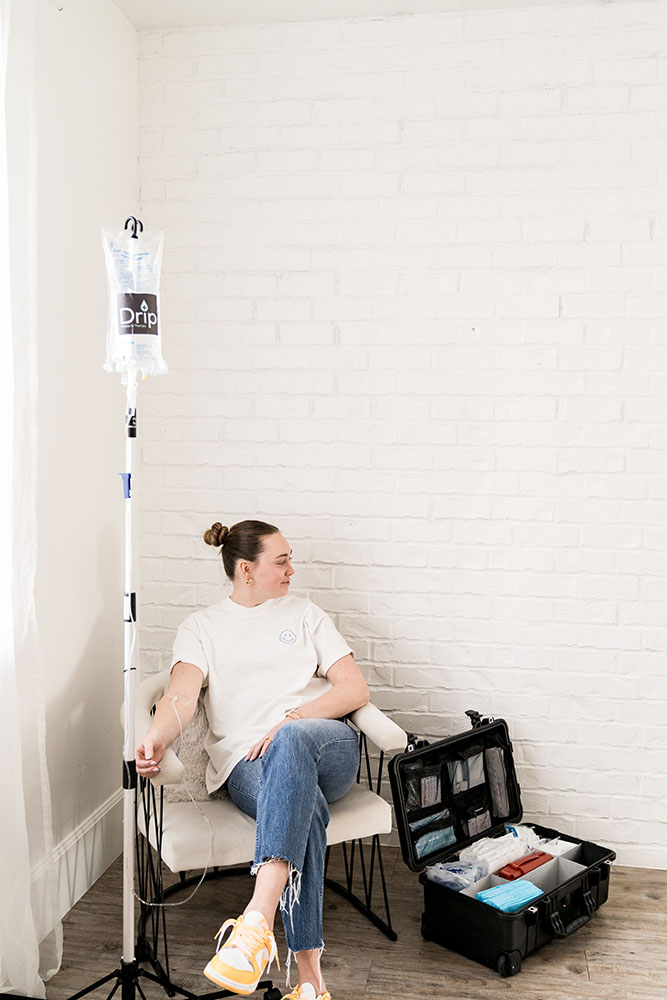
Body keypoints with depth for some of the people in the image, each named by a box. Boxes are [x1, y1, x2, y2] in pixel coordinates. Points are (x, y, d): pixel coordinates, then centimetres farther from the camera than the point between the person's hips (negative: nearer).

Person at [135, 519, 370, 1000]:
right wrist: (156, 738, -26)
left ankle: (256, 924, -48)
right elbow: (183, 694, -2)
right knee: (302, 803, -36)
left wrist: (293, 719, -7)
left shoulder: (305, 613, 21)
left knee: (290, 743, -38)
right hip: (246, 762, -1)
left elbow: (355, 689, 10)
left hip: (328, 747, 1)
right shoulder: (202, 627, 17)